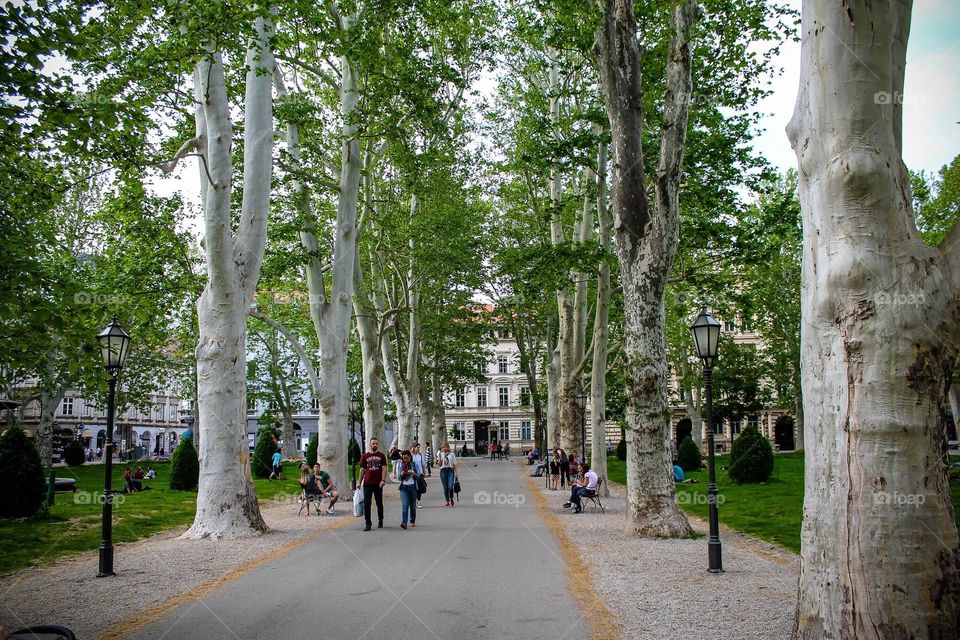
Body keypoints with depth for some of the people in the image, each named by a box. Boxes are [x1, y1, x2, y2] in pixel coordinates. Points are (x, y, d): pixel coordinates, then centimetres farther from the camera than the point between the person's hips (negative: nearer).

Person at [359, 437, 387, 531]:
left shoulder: (381, 456, 5)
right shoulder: (365, 456, 6)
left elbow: (384, 469, 0)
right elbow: (362, 470, 8)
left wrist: (383, 480, -13)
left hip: (378, 484, 0)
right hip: (367, 483, 0)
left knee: (379, 503, 11)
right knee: (367, 504, -5)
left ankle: (380, 522, 26)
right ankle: (368, 524, -1)